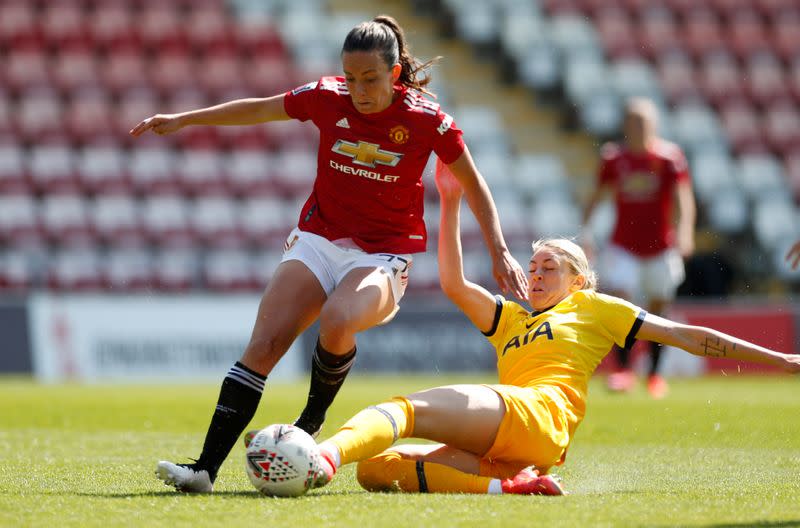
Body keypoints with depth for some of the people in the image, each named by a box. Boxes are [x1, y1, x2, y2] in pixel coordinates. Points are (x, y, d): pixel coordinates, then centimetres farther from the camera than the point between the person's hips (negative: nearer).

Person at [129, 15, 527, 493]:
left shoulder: (426, 120, -11)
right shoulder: (327, 98, -4)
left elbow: (473, 184, 3)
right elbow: (259, 109, 13)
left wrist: (500, 252, 1)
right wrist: (183, 119, 17)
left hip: (382, 256, -3)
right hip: (318, 240, 3)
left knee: (336, 321, -35)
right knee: (264, 342, -15)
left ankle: (313, 418, -7)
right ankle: (206, 469, -17)